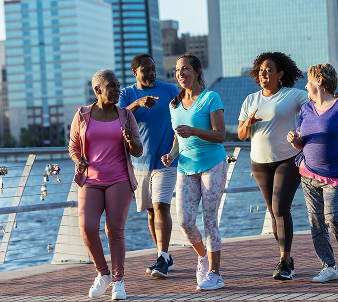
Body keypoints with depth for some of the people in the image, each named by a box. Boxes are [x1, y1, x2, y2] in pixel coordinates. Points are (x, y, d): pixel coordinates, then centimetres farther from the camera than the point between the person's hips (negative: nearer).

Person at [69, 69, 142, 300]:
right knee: (88, 229, -14)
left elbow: (138, 152, 0)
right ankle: (103, 274, 7)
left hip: (119, 181, 0)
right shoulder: (82, 116, 2)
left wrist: (131, 139, -21)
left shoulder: (126, 116, 2)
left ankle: (118, 282, 4)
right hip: (91, 182, 0)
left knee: (115, 231, -8)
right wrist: (79, 162, -13)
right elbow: (74, 148, 9)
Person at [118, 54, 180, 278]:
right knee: (151, 211, 8)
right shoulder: (127, 94, 5)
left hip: (165, 160, -3)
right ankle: (165, 259, 19)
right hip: (140, 161, 3)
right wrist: (137, 103, -30)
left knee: (161, 207, -15)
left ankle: (163, 259, -16)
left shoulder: (169, 90, 2)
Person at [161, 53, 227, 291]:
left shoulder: (211, 98, -6)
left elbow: (220, 135, -11)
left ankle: (214, 274, 2)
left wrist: (194, 131, -26)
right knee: (184, 220, -6)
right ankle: (203, 256, 23)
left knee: (209, 219, -6)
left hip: (212, 164, -5)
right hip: (186, 167, 5)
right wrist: (172, 154, 3)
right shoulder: (175, 104, 12)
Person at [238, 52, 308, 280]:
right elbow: (241, 135, 9)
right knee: (274, 212, 8)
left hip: (288, 160, -5)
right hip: (260, 162, 5)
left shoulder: (293, 96, -4)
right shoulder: (251, 100, 9)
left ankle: (284, 263, -16)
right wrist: (248, 123, -11)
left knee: (281, 209, -16)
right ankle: (288, 261, 19)